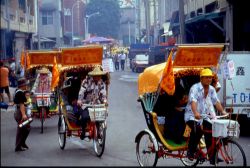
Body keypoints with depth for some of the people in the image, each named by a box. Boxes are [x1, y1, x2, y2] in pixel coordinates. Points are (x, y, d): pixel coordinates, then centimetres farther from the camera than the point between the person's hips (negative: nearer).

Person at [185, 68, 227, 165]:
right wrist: (195, 113, -48)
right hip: (192, 116, -6)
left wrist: (222, 111, -15)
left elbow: (216, 101, 1)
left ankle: (212, 157, 0)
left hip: (204, 116, 6)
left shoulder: (211, 89, 6)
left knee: (210, 132, -10)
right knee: (197, 129, -32)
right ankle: (191, 151, -14)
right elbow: (193, 101, -31)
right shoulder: (195, 88, -16)